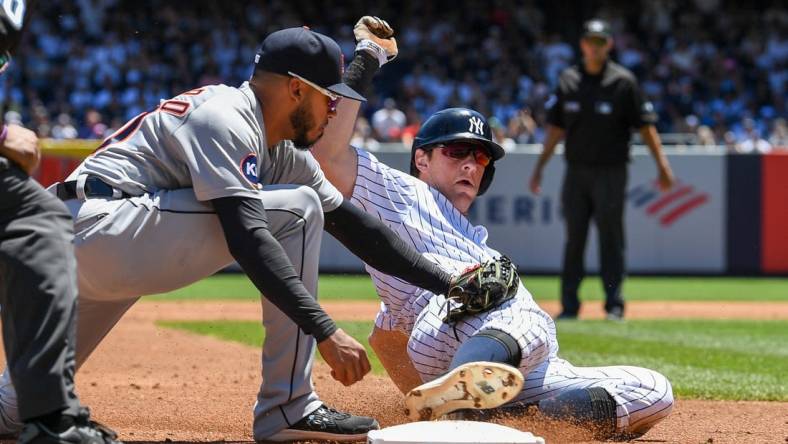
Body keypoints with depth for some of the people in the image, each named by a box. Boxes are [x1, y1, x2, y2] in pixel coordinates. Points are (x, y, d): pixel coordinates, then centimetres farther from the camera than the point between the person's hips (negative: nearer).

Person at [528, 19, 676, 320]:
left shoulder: (623, 82, -3)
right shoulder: (568, 81, 8)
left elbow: (645, 125, -4)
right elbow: (556, 128, 12)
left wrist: (662, 165, -9)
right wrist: (539, 168, 9)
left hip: (610, 172, -3)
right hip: (576, 171, 3)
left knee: (611, 237, -4)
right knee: (574, 239, 4)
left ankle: (614, 304, 0)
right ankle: (569, 306, 9)